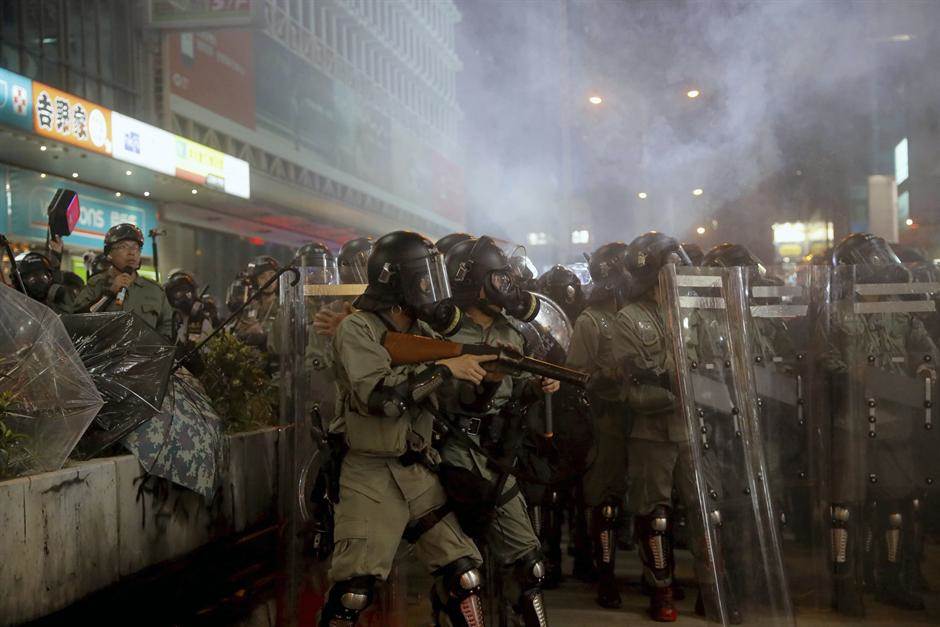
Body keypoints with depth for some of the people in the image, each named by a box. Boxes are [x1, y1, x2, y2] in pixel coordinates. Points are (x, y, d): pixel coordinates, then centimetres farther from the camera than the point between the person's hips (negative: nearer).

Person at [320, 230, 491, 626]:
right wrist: (444, 369, -22)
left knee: (464, 577, 3)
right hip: (371, 477, -6)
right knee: (353, 593, -9)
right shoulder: (357, 330, -9)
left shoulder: (423, 333, 12)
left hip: (421, 473, 6)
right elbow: (378, 395, -24)